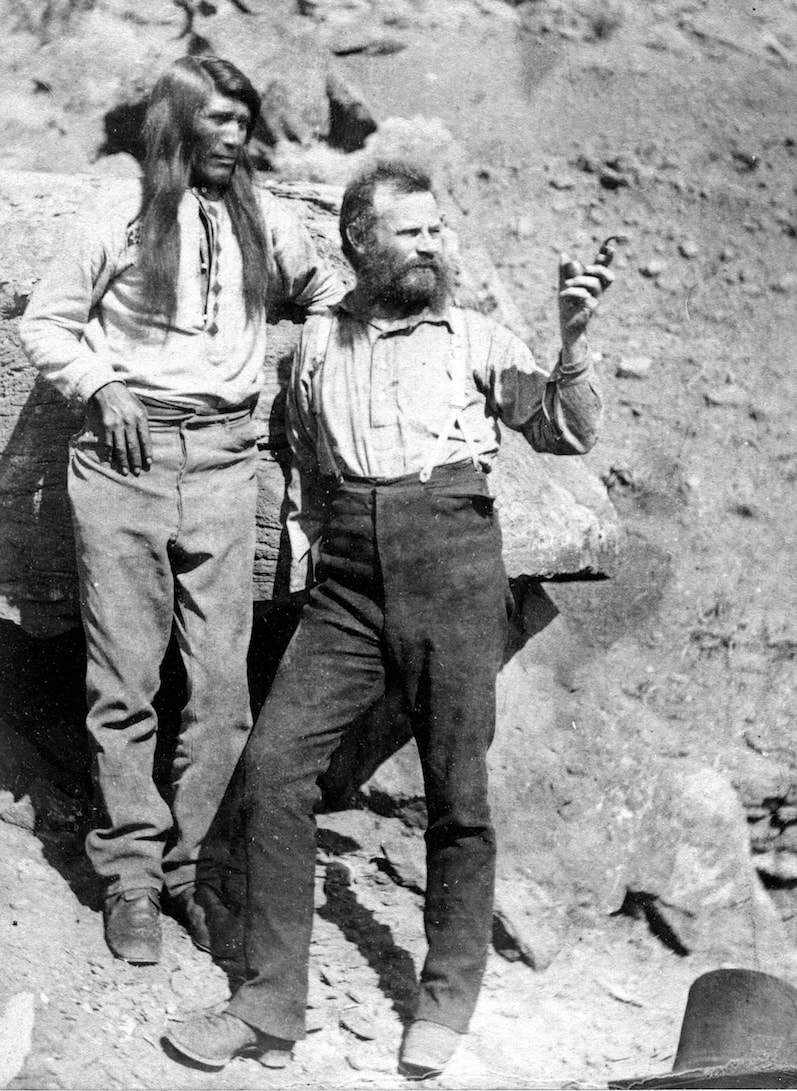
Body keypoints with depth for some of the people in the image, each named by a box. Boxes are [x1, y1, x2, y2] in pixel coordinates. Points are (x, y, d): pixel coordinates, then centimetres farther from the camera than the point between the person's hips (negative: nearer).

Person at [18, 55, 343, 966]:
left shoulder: (263, 222, 11)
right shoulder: (118, 220, 3)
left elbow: (327, 295, 26)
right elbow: (44, 325, 8)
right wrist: (100, 387, -7)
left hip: (222, 465, 2)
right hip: (124, 462, -2)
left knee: (222, 686, -2)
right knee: (124, 684, 0)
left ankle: (184, 863, 9)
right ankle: (129, 873, 9)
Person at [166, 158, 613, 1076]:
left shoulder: (474, 337, 8)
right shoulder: (318, 342, 17)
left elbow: (568, 434, 1)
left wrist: (572, 343, -12)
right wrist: (306, 537, 14)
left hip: (452, 562, -2)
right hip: (347, 579, 2)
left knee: (457, 788, 0)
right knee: (273, 761, -10)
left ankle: (448, 998, 18)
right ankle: (269, 1007, -2)